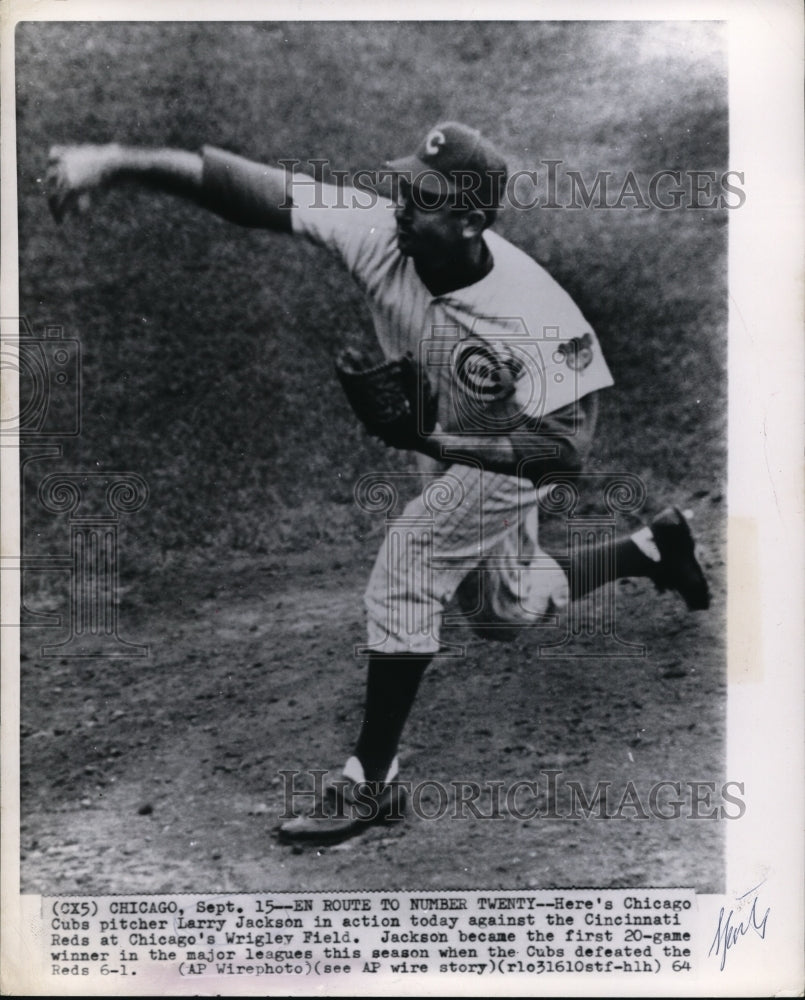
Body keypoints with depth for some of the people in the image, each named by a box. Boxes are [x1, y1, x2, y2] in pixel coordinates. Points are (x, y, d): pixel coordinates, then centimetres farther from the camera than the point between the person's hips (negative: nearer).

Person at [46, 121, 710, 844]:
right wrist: (119, 162, -41)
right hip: (445, 444, 7)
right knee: (508, 608, 22)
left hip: (509, 456, -7)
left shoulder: (533, 313, -37)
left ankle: (372, 782, -5)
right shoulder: (379, 231, -26)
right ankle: (653, 545, 44)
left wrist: (431, 439, -40)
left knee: (403, 572, -19)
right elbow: (251, 188, -32)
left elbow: (567, 446, -35)